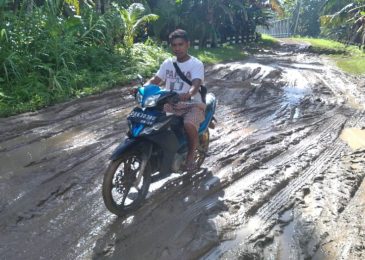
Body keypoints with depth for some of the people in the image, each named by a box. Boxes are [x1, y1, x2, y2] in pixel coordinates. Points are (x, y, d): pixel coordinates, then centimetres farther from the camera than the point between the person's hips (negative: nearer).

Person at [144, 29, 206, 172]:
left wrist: (188, 94, -47)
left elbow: (196, 85, -24)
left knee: (189, 124, -35)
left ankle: (190, 155, -7)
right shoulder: (168, 63, 11)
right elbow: (155, 80, 7)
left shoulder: (196, 64, -7)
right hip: (169, 103, 5)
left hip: (191, 104, -5)